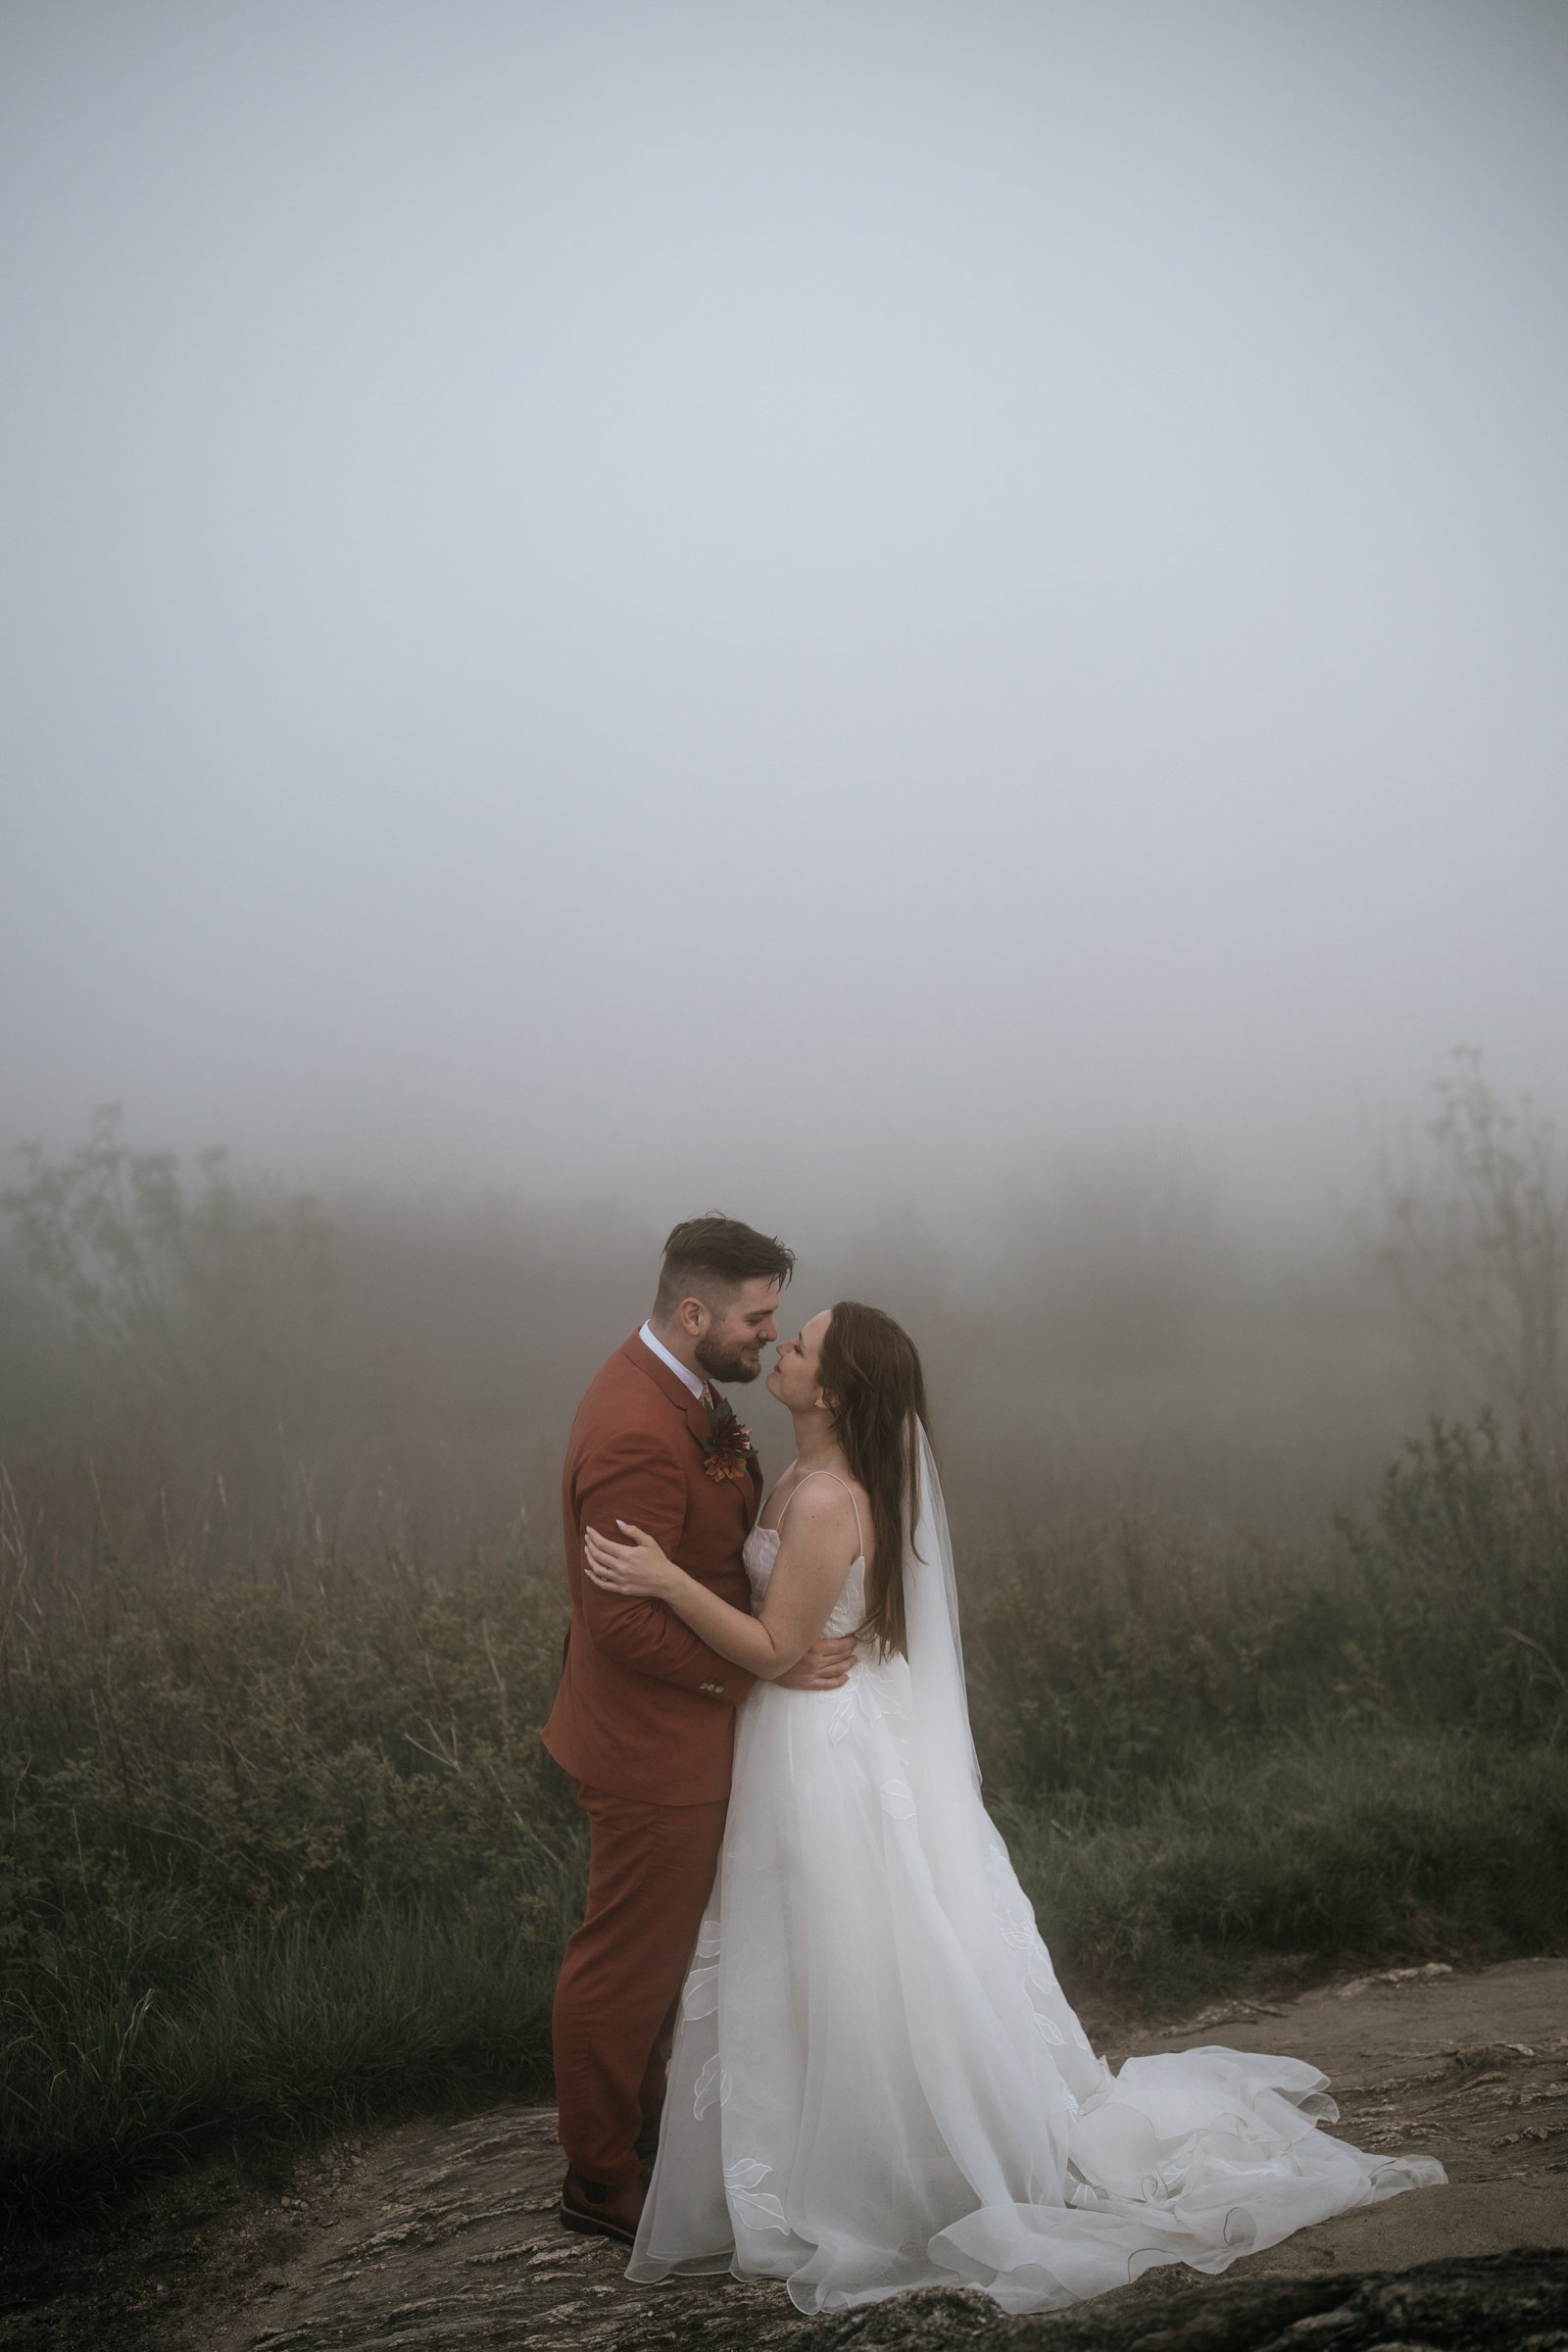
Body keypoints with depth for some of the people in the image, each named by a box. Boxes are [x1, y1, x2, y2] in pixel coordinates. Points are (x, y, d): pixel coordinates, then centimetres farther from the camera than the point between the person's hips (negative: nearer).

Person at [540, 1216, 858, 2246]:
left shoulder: (678, 1390, 3)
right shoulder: (637, 1437, -30)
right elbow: (626, 1621, -29)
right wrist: (766, 1666, -23)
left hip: (681, 1732, 10)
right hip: (656, 1744, -10)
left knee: (665, 1944, 26)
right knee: (627, 1961, 7)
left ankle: (642, 2115, 45)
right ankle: (599, 2178, 24)